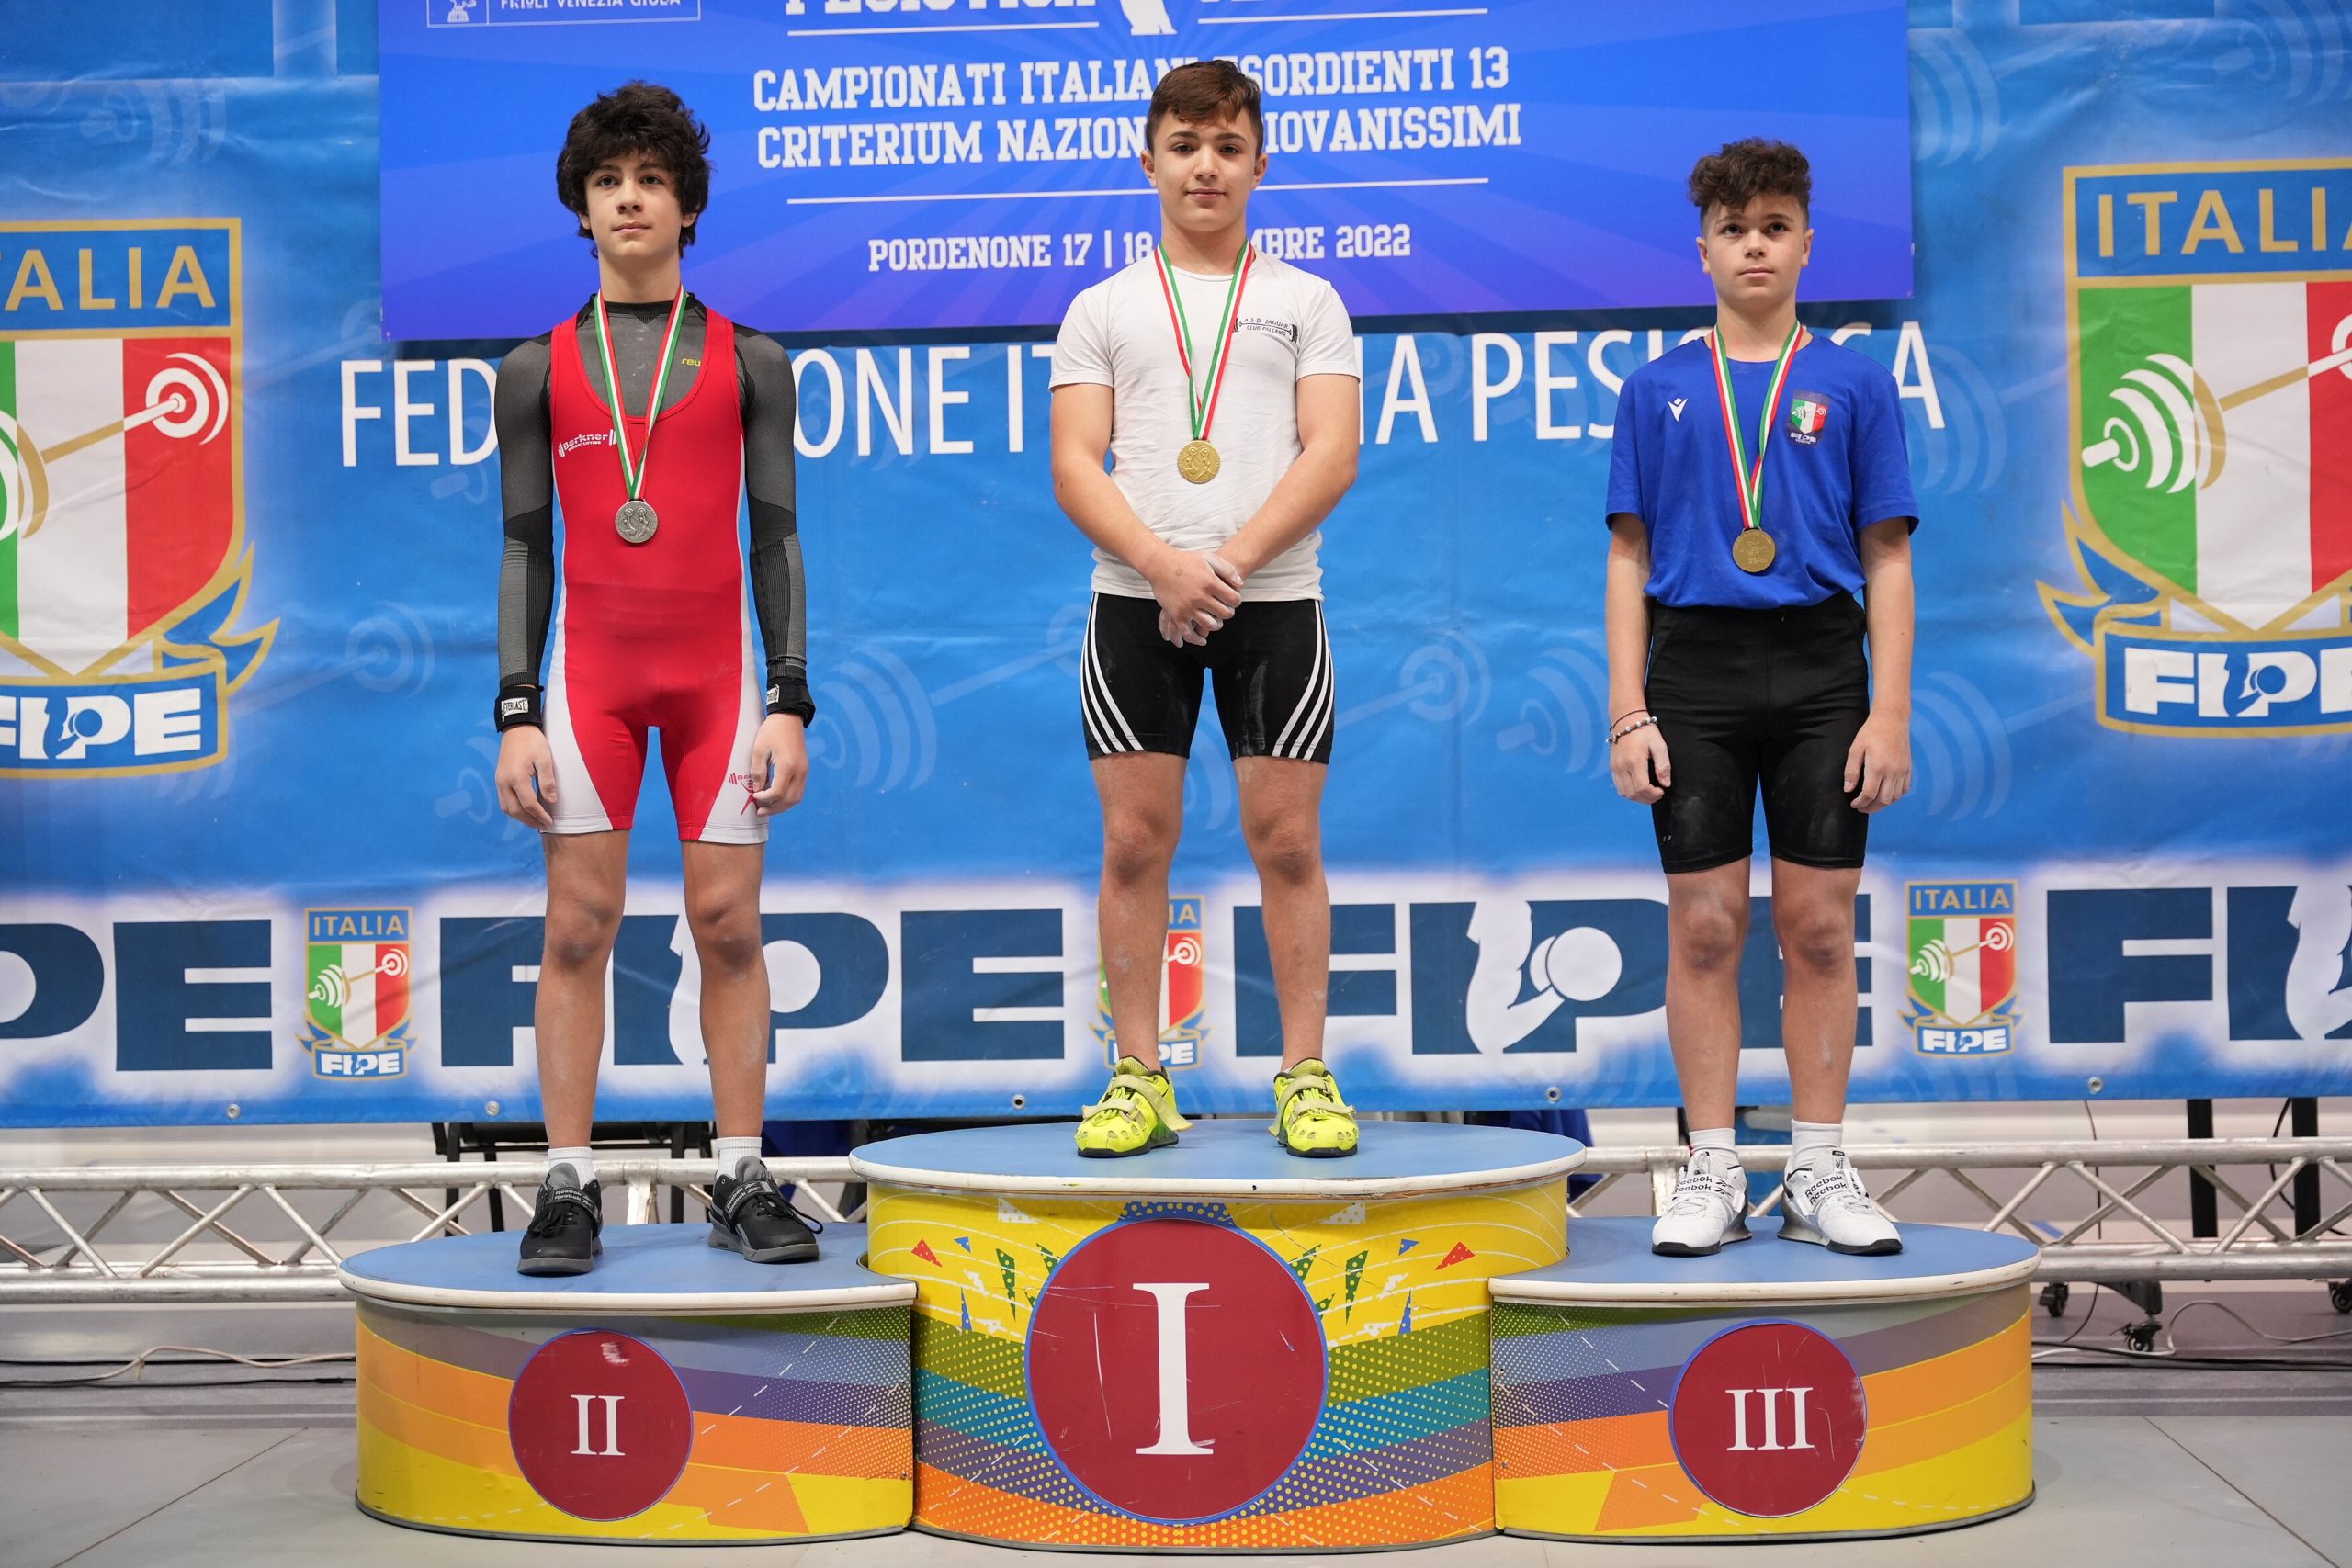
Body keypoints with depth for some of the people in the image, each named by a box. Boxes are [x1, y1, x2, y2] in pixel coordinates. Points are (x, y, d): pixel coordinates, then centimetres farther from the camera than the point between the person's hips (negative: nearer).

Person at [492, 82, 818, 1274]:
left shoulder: (748, 360, 6)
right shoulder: (539, 370, 8)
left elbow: (774, 538, 5)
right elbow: (525, 548, 7)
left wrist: (791, 702, -3)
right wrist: (516, 713, -1)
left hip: (718, 674, 0)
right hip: (589, 673, 0)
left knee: (728, 925, 0)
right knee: (577, 927, -2)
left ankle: (742, 1183, 6)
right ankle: (568, 1189, 3)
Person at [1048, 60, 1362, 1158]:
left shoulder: (1306, 302, 10)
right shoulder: (1104, 309, 12)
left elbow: (1332, 456, -1)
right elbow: (1074, 465, 3)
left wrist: (1232, 563, -14)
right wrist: (1161, 563, -14)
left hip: (1274, 601, -1)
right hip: (1134, 602, 1)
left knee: (1287, 839, -1)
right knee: (1134, 840, 0)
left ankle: (1305, 1077, 5)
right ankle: (1138, 1078, 7)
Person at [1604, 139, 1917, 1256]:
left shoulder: (1853, 387, 6)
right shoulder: (1658, 391, 8)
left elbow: (1887, 561, 5)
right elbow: (1630, 558, 7)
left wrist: (1891, 713, -4)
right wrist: (1628, 714, -1)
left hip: (1820, 671, 0)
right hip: (1695, 671, 0)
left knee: (1820, 927, 3)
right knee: (1704, 926, 2)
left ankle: (1820, 1175, 12)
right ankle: (1712, 1173, 11)